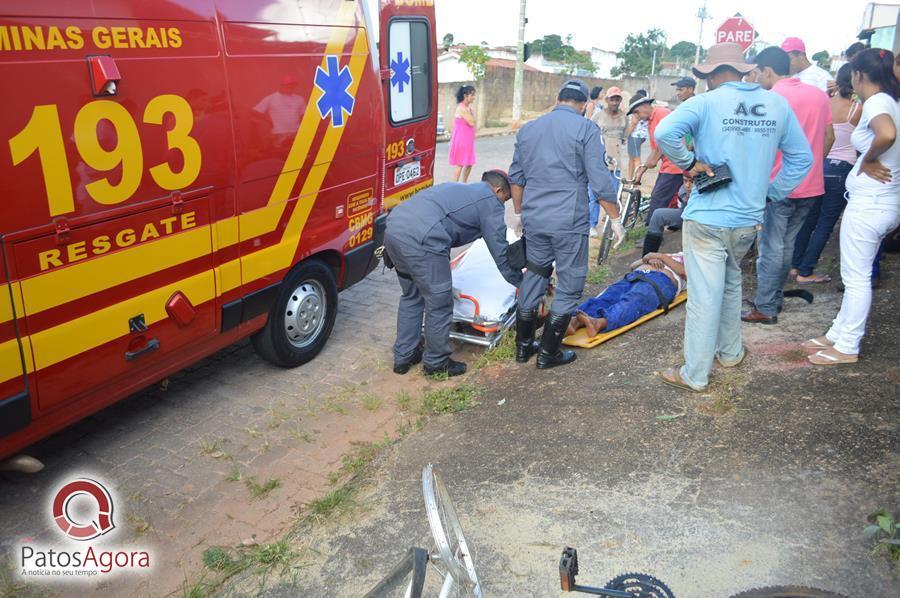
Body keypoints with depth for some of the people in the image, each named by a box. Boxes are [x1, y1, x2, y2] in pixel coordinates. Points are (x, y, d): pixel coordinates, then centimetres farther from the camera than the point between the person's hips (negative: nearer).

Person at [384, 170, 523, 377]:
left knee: (411, 296, 24)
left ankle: (403, 357, 33)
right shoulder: (490, 202, 9)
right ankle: (436, 363, 23)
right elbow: (500, 252, 11)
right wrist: (521, 282, 24)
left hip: (393, 227, 9)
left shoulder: (458, 188, 32)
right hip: (420, 240, -9)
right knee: (439, 304, 7)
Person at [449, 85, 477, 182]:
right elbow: (472, 122, -19)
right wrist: (471, 111, -8)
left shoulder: (468, 108, 12)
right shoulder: (461, 108, -16)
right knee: (460, 164, -8)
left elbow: (472, 123, 16)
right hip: (461, 139, -9)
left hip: (468, 140, 9)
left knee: (469, 164, 13)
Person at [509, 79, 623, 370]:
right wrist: (616, 219, 1)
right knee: (569, 286, 7)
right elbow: (601, 181, -9)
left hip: (534, 219, 6)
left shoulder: (528, 128, 12)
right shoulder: (586, 129, -5)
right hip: (569, 222, -5)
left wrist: (519, 213, 30)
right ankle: (549, 354, 12)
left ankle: (523, 346, 25)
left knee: (533, 278, 18)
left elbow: (516, 177, 18)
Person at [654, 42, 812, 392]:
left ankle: (695, 375, 12)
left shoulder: (706, 103, -9)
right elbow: (801, 159, 10)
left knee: (704, 296, 1)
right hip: (749, 219, 5)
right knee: (730, 285, 25)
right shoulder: (777, 104, 6)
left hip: (707, 218, -5)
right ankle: (730, 352, 39)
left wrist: (688, 163, -12)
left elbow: (665, 132, -26)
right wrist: (769, 194, 13)